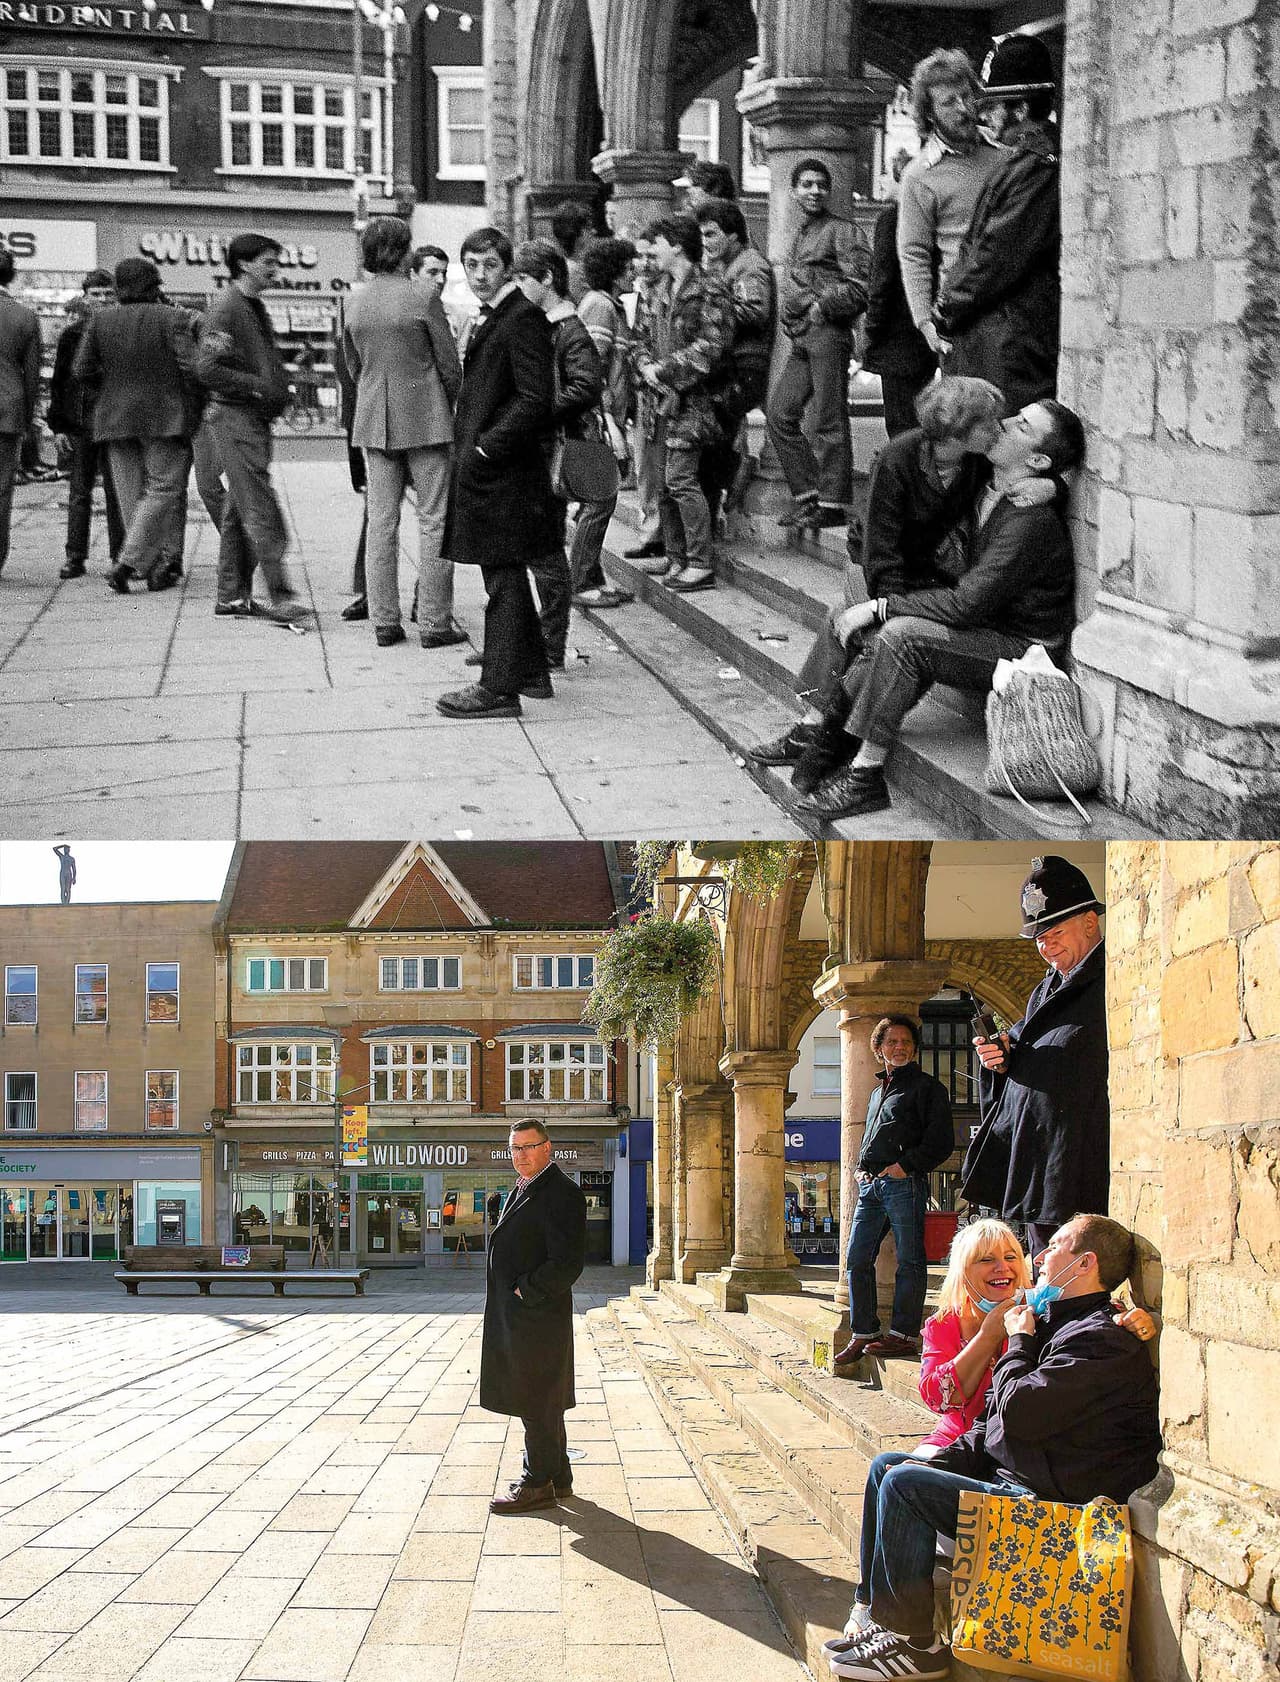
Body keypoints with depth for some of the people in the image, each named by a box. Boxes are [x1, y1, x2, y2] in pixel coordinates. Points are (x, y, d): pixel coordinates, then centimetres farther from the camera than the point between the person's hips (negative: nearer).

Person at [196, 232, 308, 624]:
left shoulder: (256, 308, 18)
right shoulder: (226, 307, -12)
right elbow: (207, 368, -20)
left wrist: (280, 386, 12)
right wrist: (256, 386, -18)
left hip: (257, 419, 10)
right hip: (234, 416, -10)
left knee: (240, 512, 12)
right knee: (262, 513, -13)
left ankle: (232, 595, 16)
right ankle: (280, 596, -15)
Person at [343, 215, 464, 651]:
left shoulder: (353, 302, 3)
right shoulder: (422, 299, -11)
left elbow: (352, 364, 12)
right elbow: (449, 362, -6)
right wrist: (450, 406, 11)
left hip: (373, 420, 5)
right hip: (425, 417, -5)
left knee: (381, 520, 8)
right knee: (434, 519, 1)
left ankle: (385, 622, 8)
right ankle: (434, 623, 0)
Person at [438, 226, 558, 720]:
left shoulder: (523, 318, -14)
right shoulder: (486, 319, 17)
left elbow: (535, 401, -20)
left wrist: (484, 450, -20)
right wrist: (467, 449, 11)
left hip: (503, 470, -10)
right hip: (481, 464, 10)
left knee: (504, 578, -6)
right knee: (505, 575, 17)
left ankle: (499, 688, -3)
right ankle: (530, 670, 27)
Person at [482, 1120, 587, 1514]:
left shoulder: (560, 1193, -15)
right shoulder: (523, 1191, 16)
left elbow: (568, 1260, -22)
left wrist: (525, 1292, -17)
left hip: (537, 1316, -10)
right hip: (516, 1318, 10)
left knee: (536, 1403, -3)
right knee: (541, 1403, 16)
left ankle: (538, 1484, 3)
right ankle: (556, 1477, 25)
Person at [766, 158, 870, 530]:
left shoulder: (841, 231, -2)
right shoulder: (800, 236, 23)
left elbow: (861, 286, -10)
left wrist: (822, 306, -13)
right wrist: (791, 317, 14)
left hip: (828, 333, -9)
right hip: (801, 339, 9)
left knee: (828, 420, -8)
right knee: (780, 413, 5)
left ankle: (832, 503, -7)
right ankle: (807, 495, 11)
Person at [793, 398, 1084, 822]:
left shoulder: (1031, 521, -23)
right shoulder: (989, 492, 8)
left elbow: (968, 603, -25)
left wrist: (880, 607, -19)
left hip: (1025, 654, -10)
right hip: (988, 634, 10)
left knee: (900, 636, -26)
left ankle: (865, 777, -23)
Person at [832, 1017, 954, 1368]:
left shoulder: (927, 1087, 2)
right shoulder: (878, 1092, 24)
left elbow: (941, 1141, -6)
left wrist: (905, 1165, -13)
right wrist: (863, 1171, 12)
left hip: (904, 1182, -8)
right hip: (870, 1184, 8)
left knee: (909, 1261, -4)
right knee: (857, 1259, 4)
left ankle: (904, 1333, -2)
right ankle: (864, 1333, 9)